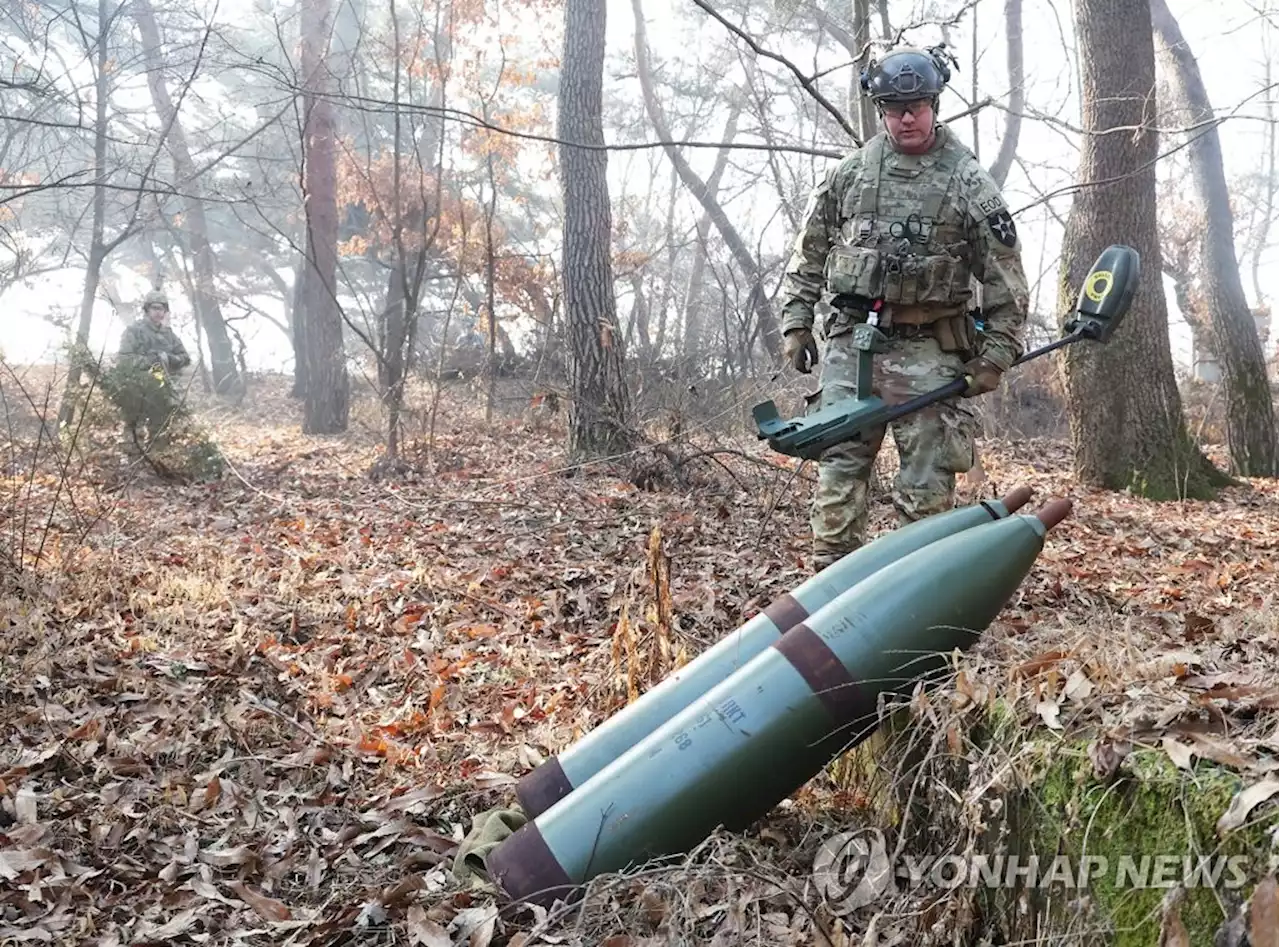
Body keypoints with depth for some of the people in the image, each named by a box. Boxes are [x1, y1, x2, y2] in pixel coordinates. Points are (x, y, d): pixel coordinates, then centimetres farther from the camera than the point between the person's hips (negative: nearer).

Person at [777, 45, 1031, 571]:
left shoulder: (969, 182, 1)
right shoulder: (849, 174, 8)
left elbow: (1004, 276, 2)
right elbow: (809, 254, 14)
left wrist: (996, 354, -3)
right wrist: (795, 323, 7)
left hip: (928, 353, -2)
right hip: (851, 344, 2)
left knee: (928, 484, 1)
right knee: (838, 470, 1)